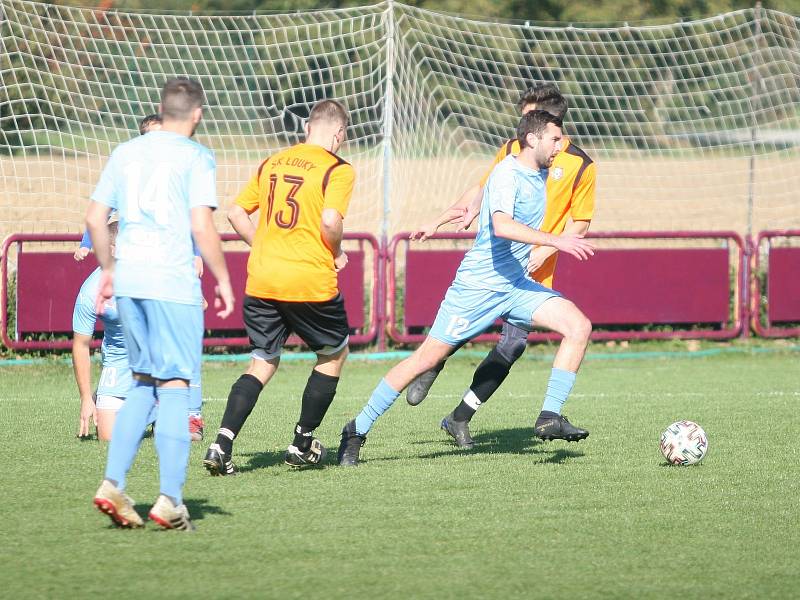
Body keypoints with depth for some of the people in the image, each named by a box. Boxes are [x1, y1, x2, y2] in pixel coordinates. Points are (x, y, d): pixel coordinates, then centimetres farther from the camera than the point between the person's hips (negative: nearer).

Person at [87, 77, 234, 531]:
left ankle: (113, 483, 5)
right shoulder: (196, 157, -4)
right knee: (175, 384, -2)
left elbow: (95, 218, 14)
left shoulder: (126, 153, 14)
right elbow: (202, 227, -11)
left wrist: (109, 270, 25)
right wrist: (223, 280, -2)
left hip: (128, 280, 6)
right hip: (173, 281, -6)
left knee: (145, 382, 16)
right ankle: (170, 501, -6)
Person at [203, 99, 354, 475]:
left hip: (261, 282, 5)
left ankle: (221, 447, -5)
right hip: (311, 283, -5)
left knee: (263, 363, 13)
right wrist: (337, 254, -1)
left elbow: (236, 213, 13)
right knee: (334, 354, 19)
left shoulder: (271, 164, 12)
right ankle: (302, 445, 20)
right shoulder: (337, 170, -6)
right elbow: (330, 221, -19)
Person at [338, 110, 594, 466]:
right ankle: (358, 431, 9)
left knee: (579, 326, -11)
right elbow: (502, 226, -36)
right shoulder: (507, 174, -17)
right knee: (427, 359, -3)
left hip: (517, 286, 8)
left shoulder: (540, 174, 9)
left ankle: (549, 419, -11)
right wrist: (556, 241, -38)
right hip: (478, 286, -8)